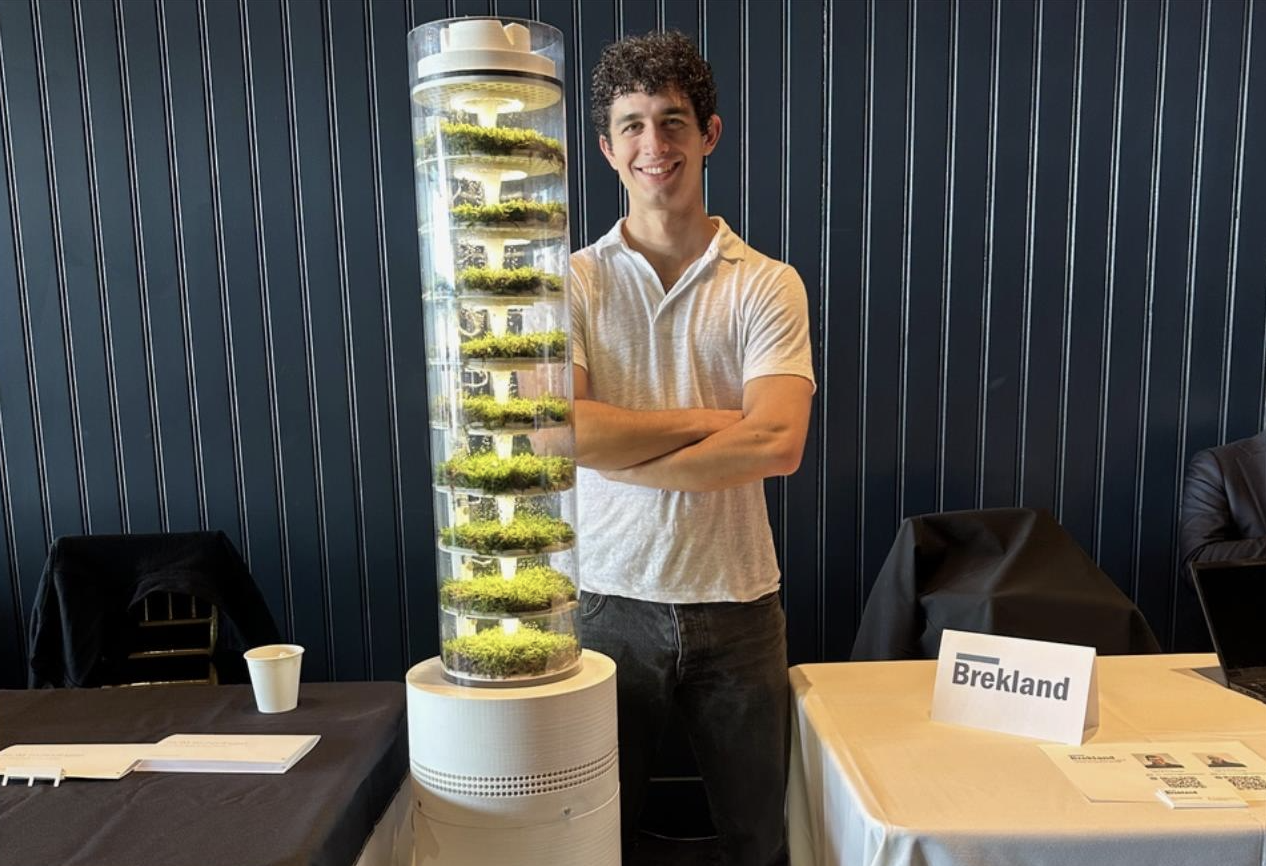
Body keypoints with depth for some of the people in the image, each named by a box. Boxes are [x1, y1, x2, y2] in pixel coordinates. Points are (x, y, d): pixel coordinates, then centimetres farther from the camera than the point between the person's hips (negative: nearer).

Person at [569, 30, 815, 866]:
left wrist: (618, 449, -16)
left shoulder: (767, 285, -2)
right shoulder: (572, 281, -2)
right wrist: (708, 421, -13)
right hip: (610, 598, 0)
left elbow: (777, 445, -15)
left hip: (738, 600, 1)